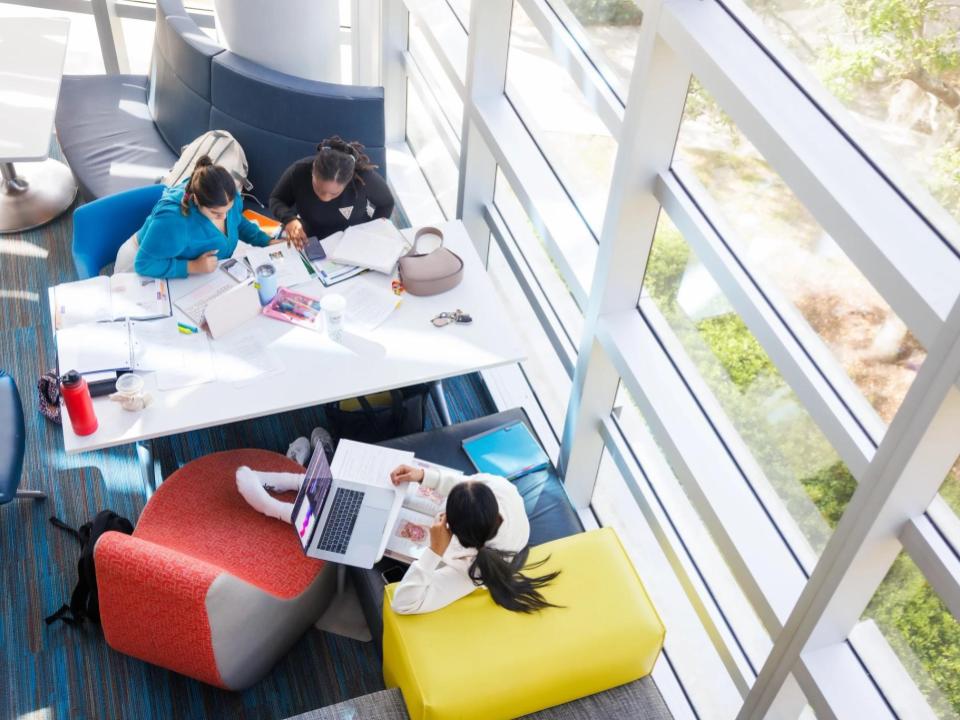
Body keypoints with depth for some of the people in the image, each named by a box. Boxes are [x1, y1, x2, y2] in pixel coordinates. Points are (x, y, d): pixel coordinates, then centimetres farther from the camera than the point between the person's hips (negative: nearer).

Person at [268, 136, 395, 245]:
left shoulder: (364, 177, -28)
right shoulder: (298, 172, -25)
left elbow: (386, 203, -8)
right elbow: (276, 199, -6)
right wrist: (289, 219, -26)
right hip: (311, 240, 1)